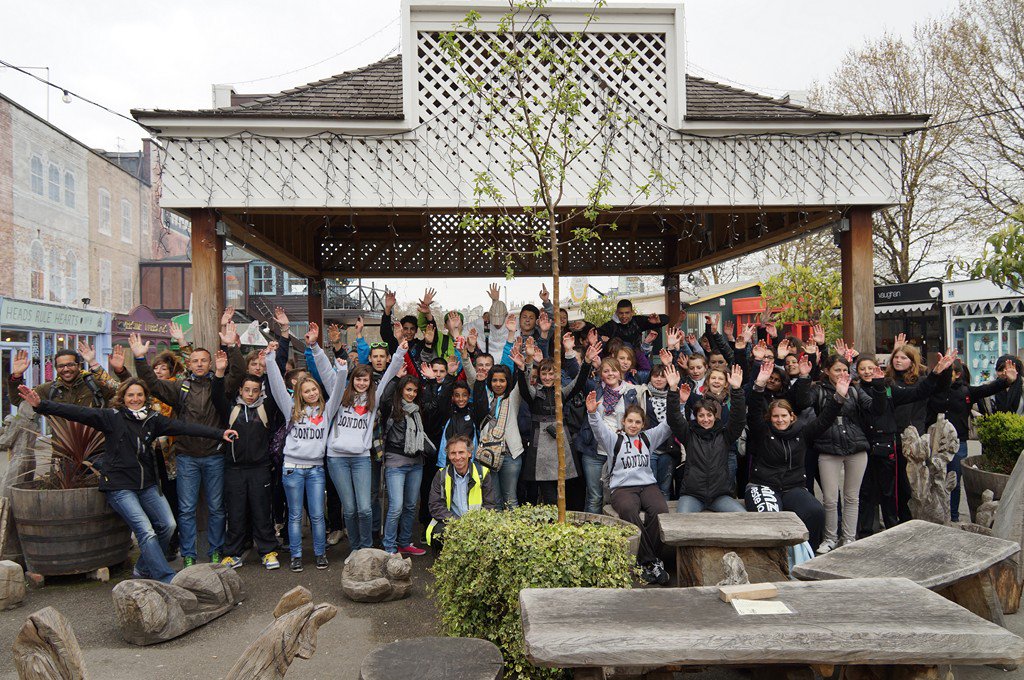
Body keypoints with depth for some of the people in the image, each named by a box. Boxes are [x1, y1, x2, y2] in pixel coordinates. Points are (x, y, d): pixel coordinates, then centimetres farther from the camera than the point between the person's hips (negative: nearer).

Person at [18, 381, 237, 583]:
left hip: (147, 484, 5)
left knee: (168, 525, -1)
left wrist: (219, 433, -12)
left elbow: (184, 427, -3)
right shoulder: (112, 417, -5)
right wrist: (41, 405, -26)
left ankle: (143, 570, 20)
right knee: (146, 532, -13)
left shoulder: (153, 419, 4)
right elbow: (78, 413, -14)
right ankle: (168, 580, -9)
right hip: (120, 486, -5)